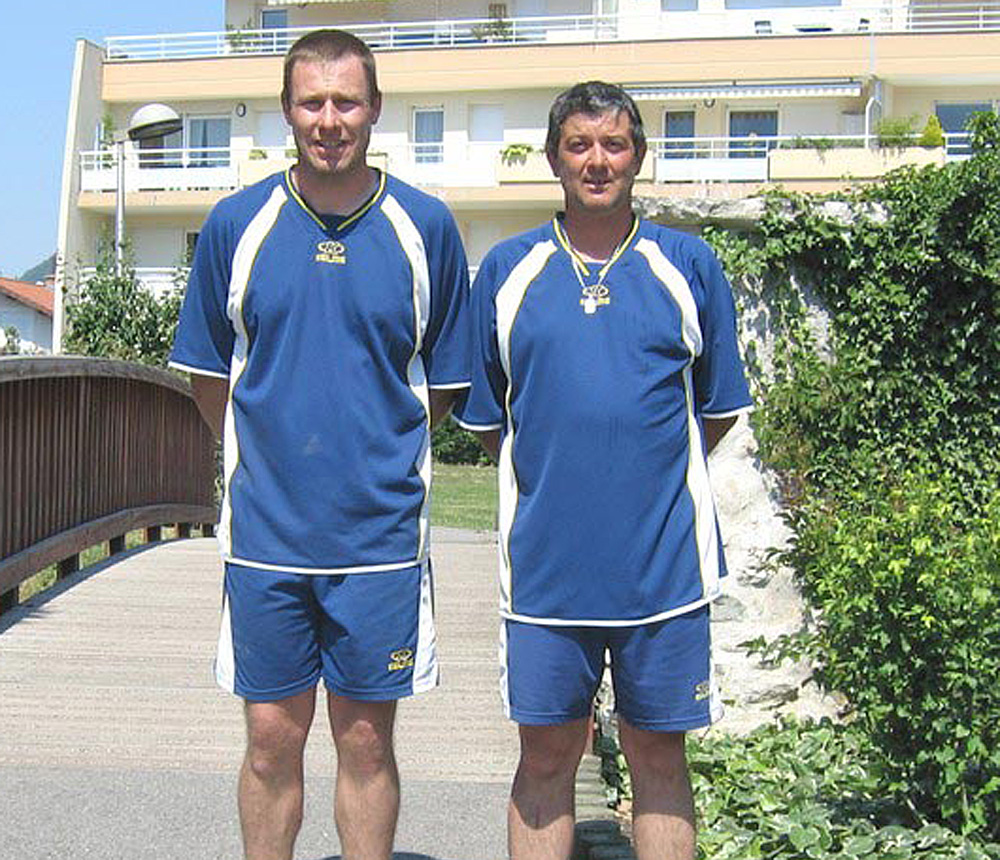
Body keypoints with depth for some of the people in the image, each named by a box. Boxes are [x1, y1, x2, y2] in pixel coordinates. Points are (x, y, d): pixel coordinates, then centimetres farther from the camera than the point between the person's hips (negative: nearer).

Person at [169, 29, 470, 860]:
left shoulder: (424, 227, -2)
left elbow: (446, 381, 8)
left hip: (380, 531, -1)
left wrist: (380, 450, 8)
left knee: (366, 741, 9)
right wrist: (267, 455, 10)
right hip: (265, 528, 1)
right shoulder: (237, 224, 1)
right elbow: (209, 374, 11)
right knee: (273, 738, 9)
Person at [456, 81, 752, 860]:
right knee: (547, 756, 8)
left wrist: (656, 474, 11)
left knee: (658, 754, 10)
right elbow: (488, 419, 12)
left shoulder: (689, 266, 4)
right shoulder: (507, 271, 5)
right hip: (543, 557, 1)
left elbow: (718, 408, 11)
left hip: (664, 557, 0)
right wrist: (549, 478, 9)